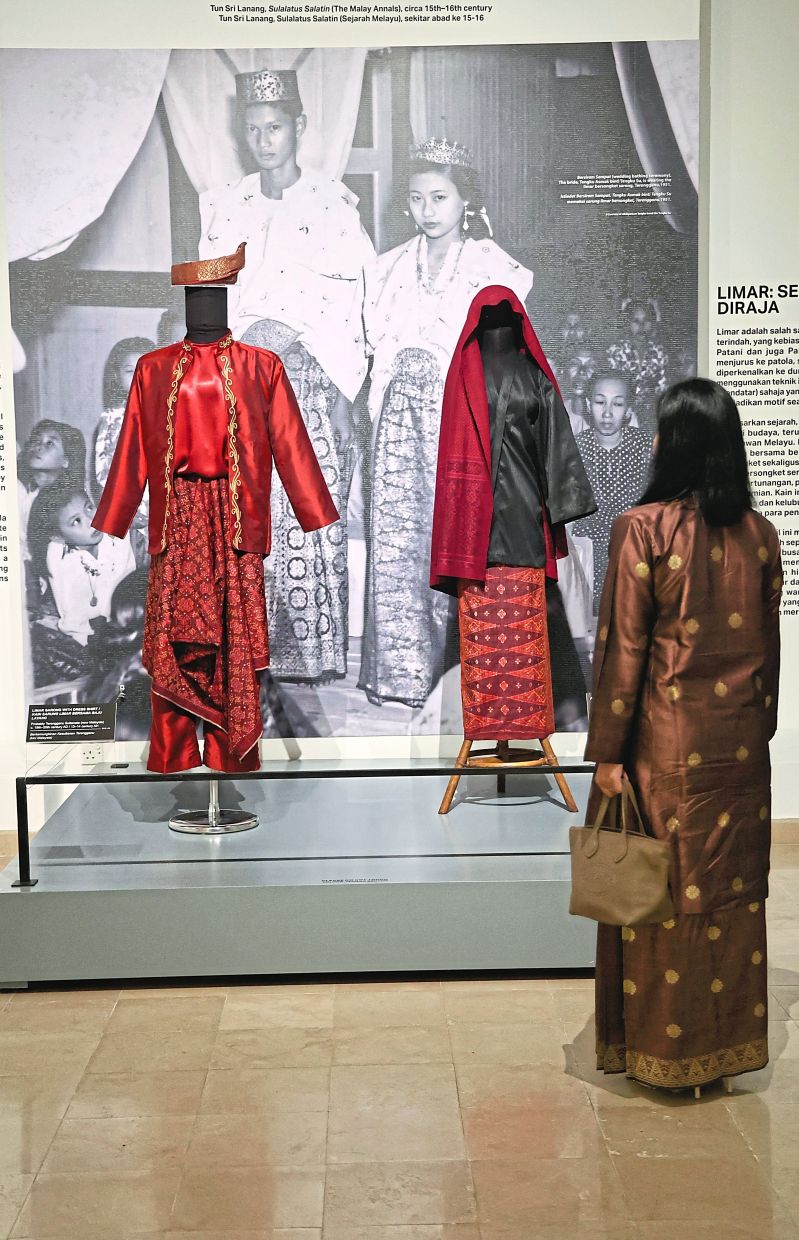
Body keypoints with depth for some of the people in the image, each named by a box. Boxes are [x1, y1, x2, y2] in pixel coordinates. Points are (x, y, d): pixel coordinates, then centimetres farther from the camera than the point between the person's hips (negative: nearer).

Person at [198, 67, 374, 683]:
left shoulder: (333, 204, 2)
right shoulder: (224, 206, 14)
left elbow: (349, 307, -3)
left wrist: (345, 403, -10)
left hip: (311, 381, -3)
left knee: (314, 515, -7)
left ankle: (317, 652, 1)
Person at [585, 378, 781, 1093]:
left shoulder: (644, 529, -12)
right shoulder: (760, 534, 2)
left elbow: (623, 647, -12)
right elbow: (768, 645, 8)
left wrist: (607, 753, -7)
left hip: (668, 740, -4)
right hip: (742, 740, 5)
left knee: (660, 886, 7)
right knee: (733, 887, 13)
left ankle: (659, 1044, 18)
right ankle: (729, 1039, 25)